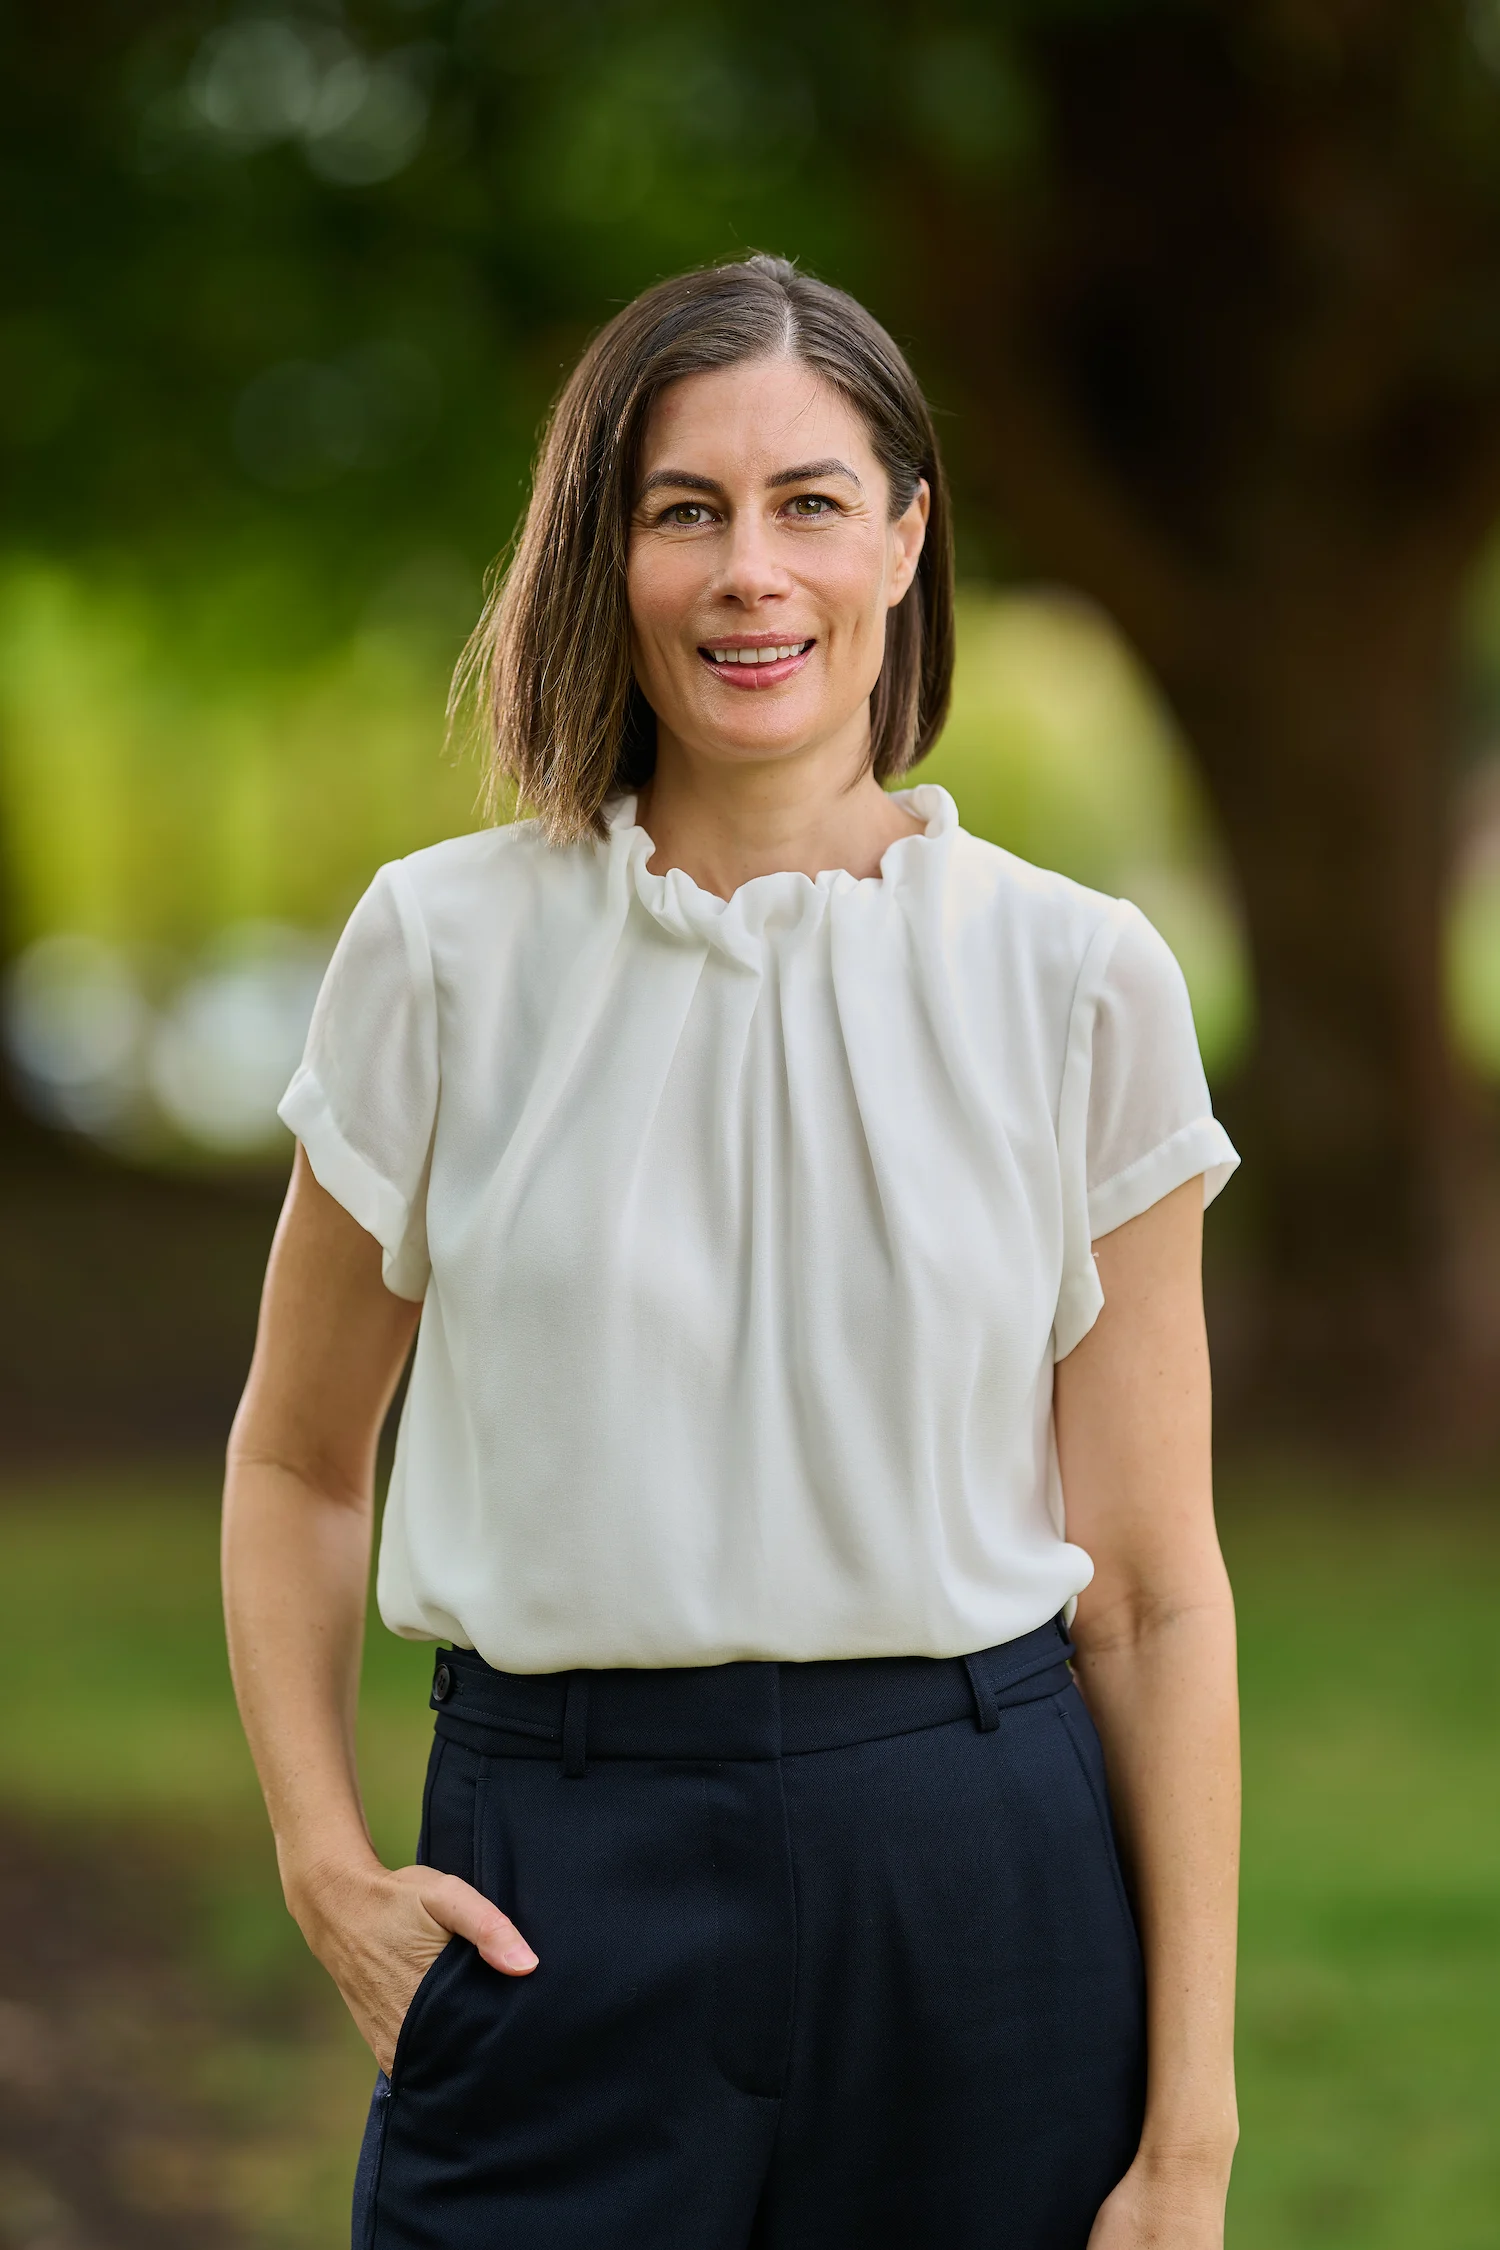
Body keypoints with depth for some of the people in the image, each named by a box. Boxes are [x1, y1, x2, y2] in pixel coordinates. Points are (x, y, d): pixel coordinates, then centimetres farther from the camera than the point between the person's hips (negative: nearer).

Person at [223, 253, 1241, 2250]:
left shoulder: (1078, 982, 0)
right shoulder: (446, 949, 1)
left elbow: (1154, 1591, 1)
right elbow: (295, 1460, 13)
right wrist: (324, 1862, -2)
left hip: (982, 1876, 0)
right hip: (558, 1901, 0)